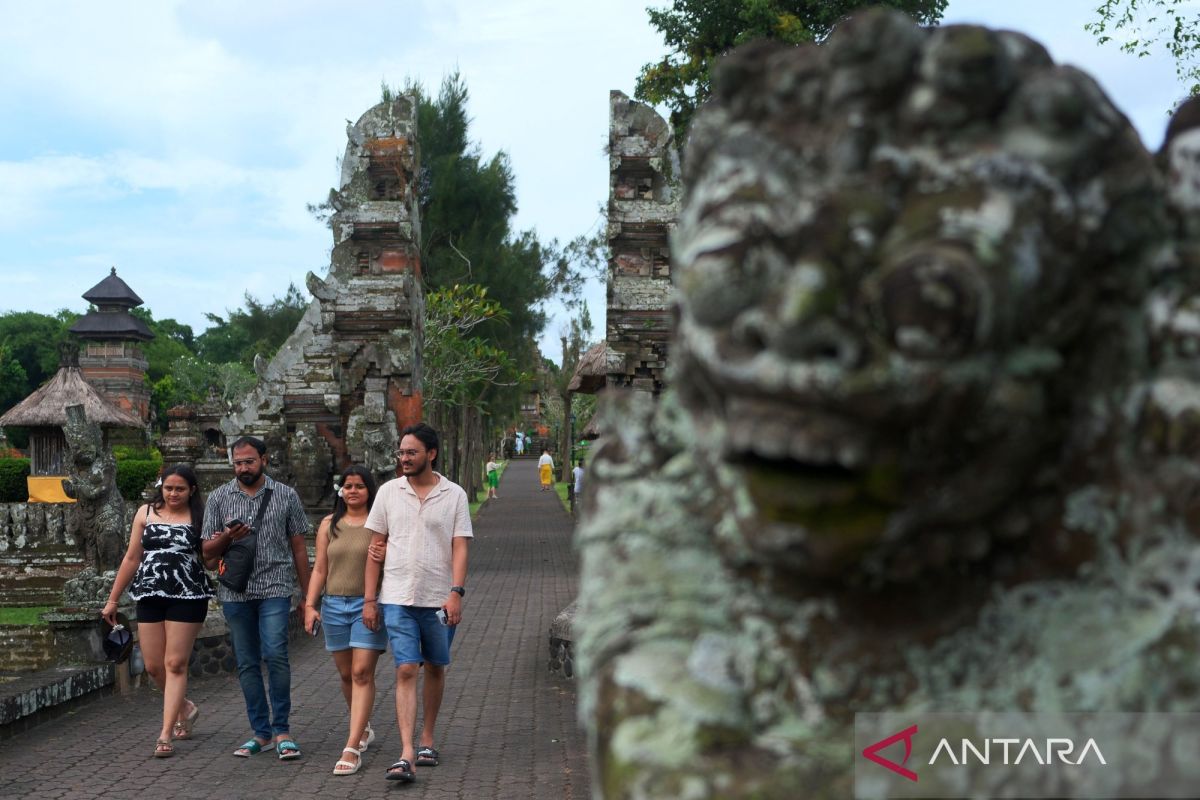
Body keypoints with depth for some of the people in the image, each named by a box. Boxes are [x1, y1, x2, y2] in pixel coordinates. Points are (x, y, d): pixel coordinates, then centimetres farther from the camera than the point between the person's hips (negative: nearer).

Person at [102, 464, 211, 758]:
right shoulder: (146, 513, 9)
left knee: (175, 664, -3)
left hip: (187, 597, -3)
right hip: (149, 597, 4)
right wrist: (112, 599, 12)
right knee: (153, 666, 6)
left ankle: (166, 734, 1)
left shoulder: (200, 517, 1)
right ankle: (185, 708, 32)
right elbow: (131, 559, 13)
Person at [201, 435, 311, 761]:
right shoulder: (218, 498, 8)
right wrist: (227, 538, -14)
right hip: (235, 591, 2)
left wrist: (307, 595, 6)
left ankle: (281, 730, -7)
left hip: (275, 588, -2)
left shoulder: (286, 496, 6)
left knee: (275, 654, -16)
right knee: (247, 663, 5)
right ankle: (262, 732, 13)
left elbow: (298, 547, 9)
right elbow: (208, 552, 9)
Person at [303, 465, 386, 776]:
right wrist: (310, 605, 5)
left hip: (369, 604, -4)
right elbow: (319, 568, 12)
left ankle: (352, 748, -12)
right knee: (346, 674, 11)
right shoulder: (329, 525, 12)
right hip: (335, 605, 4)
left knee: (362, 673, -10)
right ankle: (363, 729, 33)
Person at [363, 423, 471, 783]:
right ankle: (406, 754, -14)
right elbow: (376, 548, 6)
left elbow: (460, 549, -3)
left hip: (439, 600, 0)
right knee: (406, 671, -9)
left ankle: (427, 738, 29)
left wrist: (456, 593, -15)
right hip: (397, 598, 0)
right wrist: (369, 599, 2)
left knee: (435, 669, 12)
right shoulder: (389, 492, 4)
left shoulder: (454, 495, 0)